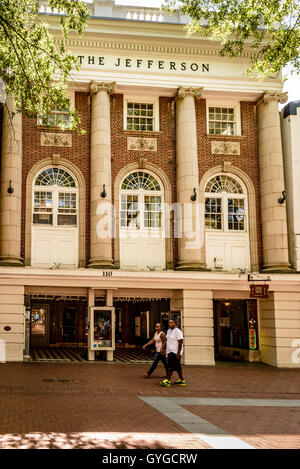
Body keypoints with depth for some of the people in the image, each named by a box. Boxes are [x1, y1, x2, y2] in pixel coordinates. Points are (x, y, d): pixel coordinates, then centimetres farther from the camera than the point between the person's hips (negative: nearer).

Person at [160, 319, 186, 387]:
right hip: (170, 351, 9)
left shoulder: (177, 331, -15)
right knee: (177, 366, 11)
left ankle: (167, 380, -8)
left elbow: (180, 342, -18)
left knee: (171, 366, -10)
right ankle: (182, 380, 17)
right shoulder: (169, 331, 13)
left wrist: (178, 353, -22)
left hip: (175, 352, -9)